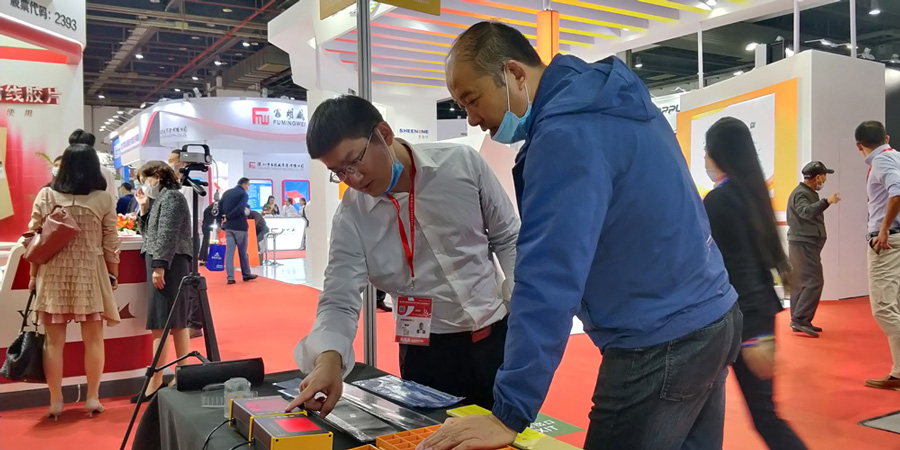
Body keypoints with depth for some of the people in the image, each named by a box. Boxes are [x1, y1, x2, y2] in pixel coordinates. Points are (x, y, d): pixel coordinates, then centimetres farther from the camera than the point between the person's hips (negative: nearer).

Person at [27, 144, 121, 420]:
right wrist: (113, 275, 10)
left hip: (54, 275, 0)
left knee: (54, 341, 7)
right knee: (93, 339, 8)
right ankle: (92, 398, 14)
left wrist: (33, 275, 8)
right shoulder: (103, 199, -2)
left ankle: (55, 402, 13)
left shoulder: (46, 195, -2)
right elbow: (110, 243, 0)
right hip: (90, 274, 0)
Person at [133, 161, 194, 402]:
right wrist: (144, 207, 11)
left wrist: (159, 265, -23)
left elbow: (168, 234, -18)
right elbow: (148, 232, 21)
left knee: (163, 323, -9)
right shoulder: (160, 199, 20)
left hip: (170, 265, -10)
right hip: (162, 264, 10)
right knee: (175, 321, 9)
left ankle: (157, 381, -6)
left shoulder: (171, 196, -9)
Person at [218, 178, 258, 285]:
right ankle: (246, 274, 20)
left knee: (229, 251, 3)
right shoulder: (243, 193, -8)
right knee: (243, 251, 8)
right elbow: (240, 209, -21)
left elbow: (219, 208, 7)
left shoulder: (226, 193, 11)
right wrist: (227, 217, -12)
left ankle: (230, 277, -2)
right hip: (239, 226, -5)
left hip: (228, 226, 5)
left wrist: (224, 218, 5)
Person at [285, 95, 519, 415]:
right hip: (425, 352, 0)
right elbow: (339, 300, -11)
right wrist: (328, 357, -30)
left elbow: (508, 238, 1)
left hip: (495, 337, 1)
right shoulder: (351, 217, -9)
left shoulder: (462, 163, -9)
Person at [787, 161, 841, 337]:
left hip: (807, 244, 11)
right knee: (814, 281, -15)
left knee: (801, 283, 11)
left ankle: (799, 321, 15)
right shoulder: (800, 193, -14)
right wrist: (826, 201, -43)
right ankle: (799, 319, -15)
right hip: (803, 244, -11)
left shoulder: (808, 193, 18)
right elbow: (806, 212, -34)